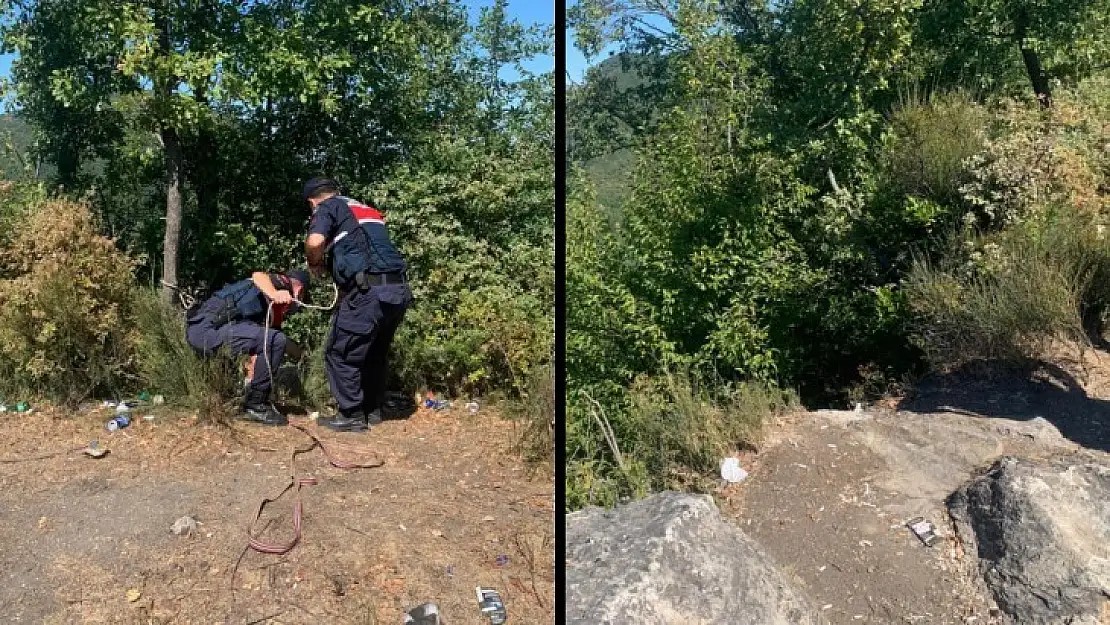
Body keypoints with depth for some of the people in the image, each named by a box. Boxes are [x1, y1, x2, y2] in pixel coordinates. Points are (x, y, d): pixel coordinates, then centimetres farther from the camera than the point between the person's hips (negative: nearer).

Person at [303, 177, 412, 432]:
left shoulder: (328, 207, 7)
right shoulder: (368, 210, 29)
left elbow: (315, 241, -14)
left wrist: (315, 263, 7)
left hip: (369, 291, -7)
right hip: (399, 290, 8)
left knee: (341, 354, 7)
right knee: (376, 353, 23)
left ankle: (352, 416, 11)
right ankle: (373, 410, 31)